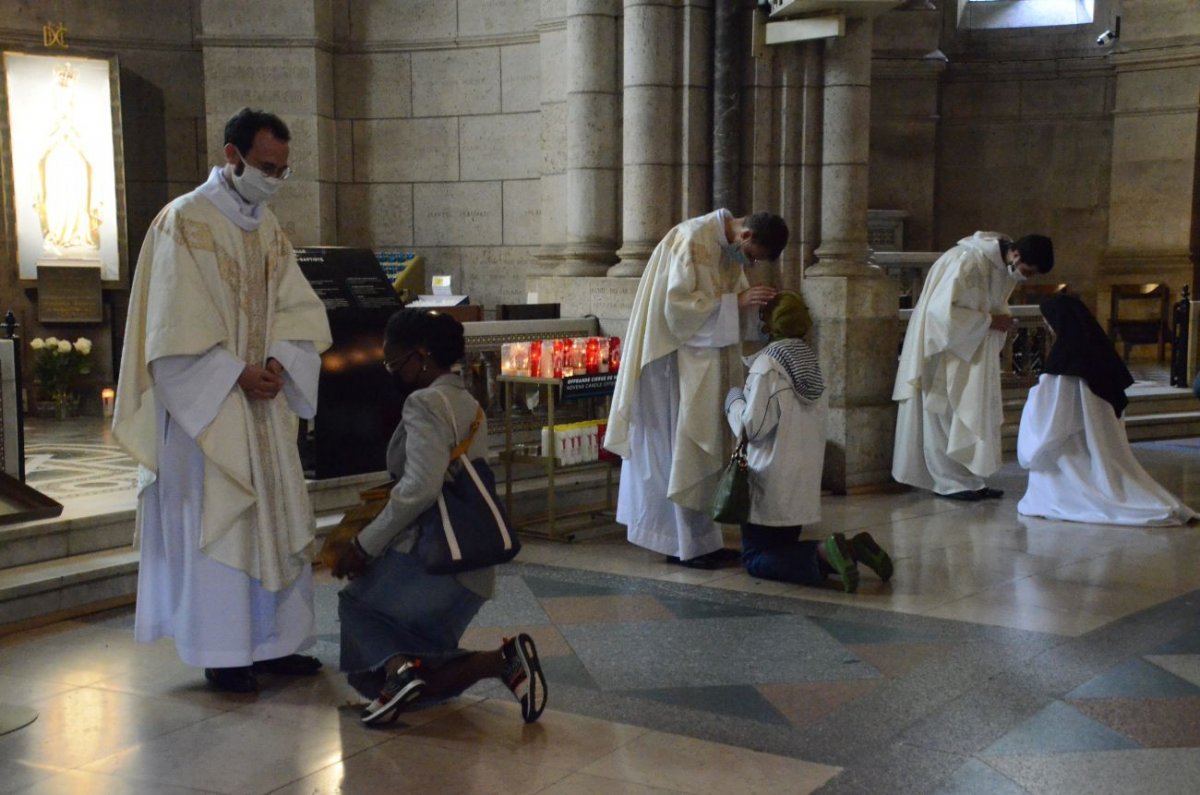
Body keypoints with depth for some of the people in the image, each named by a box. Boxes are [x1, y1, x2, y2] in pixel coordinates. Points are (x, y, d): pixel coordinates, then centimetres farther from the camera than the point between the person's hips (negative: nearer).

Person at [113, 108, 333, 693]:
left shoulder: (267, 227, 11)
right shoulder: (184, 222, -10)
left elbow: (297, 306, 7)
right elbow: (176, 325, -15)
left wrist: (280, 362, -10)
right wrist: (236, 375, -18)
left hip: (264, 405, 7)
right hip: (205, 403, -7)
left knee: (277, 520, 9)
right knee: (214, 523, -2)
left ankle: (273, 642, 20)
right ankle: (221, 654, 9)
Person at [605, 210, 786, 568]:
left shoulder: (730, 248, 7)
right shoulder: (692, 240, -19)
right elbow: (678, 303, -23)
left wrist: (753, 300, -5)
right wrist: (735, 303, -25)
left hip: (709, 361, 9)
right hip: (678, 356, -9)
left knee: (704, 448, 11)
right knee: (684, 448, -5)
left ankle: (701, 538, 17)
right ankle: (685, 543, 3)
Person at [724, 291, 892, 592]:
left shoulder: (767, 364, -15)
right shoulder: (810, 361, 7)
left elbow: (752, 427, -18)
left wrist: (734, 400, 2)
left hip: (772, 484, -7)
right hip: (805, 482, 7)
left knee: (755, 559, 1)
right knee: (785, 548, 21)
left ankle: (822, 556, -22)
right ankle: (851, 549, -1)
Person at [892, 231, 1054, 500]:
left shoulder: (1005, 265, -1)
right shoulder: (969, 261, -27)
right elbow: (942, 310, -30)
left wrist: (1001, 319, -6)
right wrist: (989, 321, -24)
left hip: (973, 346, 9)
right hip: (946, 342, -9)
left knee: (975, 412, 7)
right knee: (946, 413, -2)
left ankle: (969, 480, 12)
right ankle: (950, 482, 5)